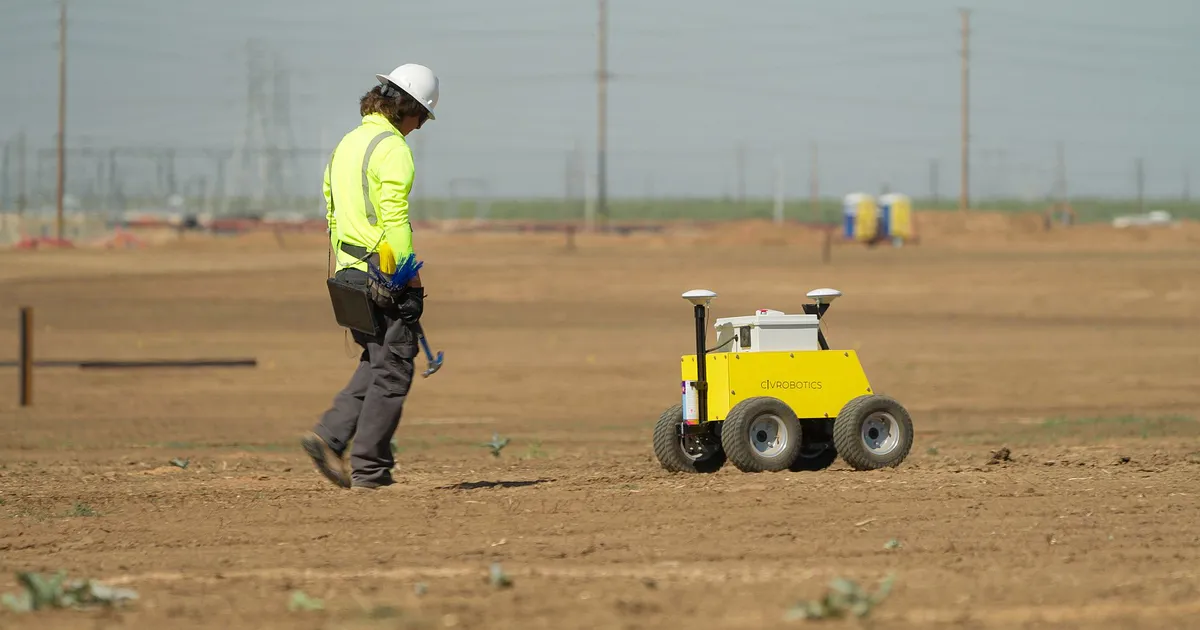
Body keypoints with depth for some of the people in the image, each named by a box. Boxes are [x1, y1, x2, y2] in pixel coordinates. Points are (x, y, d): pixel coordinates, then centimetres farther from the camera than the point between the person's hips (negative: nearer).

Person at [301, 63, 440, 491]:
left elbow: (332, 214, 19)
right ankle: (369, 469, -2)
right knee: (391, 372, -2)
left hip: (349, 274, 9)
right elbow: (394, 219, -19)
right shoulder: (392, 148, -12)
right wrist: (410, 277, -14)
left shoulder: (345, 146, 15)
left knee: (375, 365, 18)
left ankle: (329, 436, 3)